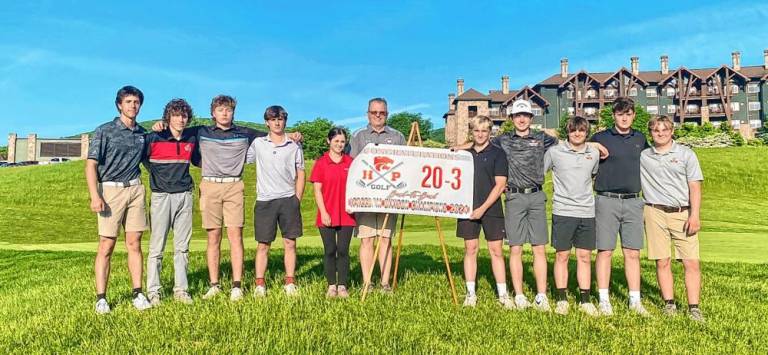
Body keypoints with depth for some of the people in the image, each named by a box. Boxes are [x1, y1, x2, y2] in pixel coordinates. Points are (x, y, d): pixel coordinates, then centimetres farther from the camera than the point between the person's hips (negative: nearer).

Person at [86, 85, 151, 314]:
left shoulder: (142, 133, 13)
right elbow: (91, 165, -6)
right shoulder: (104, 131, -1)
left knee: (134, 244, 4)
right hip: (110, 190, -4)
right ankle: (101, 298, 4)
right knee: (106, 246, -2)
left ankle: (138, 294, 8)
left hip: (135, 189, 4)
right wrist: (95, 196, -16)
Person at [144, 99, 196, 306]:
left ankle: (181, 290, 13)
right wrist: (155, 175, 3)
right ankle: (153, 291, 8)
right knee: (156, 247, -1)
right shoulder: (154, 138, -5)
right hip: (161, 195, -4)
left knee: (182, 246, 6)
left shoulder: (191, 139, 9)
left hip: (184, 196, 4)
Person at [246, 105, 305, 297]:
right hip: (264, 201, 0)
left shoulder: (294, 146, 7)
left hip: (288, 199, 0)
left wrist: (297, 199, 4)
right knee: (263, 244, 3)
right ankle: (259, 284, 10)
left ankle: (290, 283, 11)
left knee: (290, 243, 3)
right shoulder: (258, 143, 8)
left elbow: (300, 174, 9)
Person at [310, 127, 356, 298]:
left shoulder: (350, 162, 6)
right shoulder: (321, 163, 0)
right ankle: (331, 286, 16)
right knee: (330, 250, 5)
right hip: (327, 215, -1)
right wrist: (323, 212, -9)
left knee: (343, 250, 4)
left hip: (346, 214, 1)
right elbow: (317, 190, -1)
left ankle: (342, 286, 13)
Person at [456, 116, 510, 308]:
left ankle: (503, 294, 11)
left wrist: (483, 208, -12)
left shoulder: (497, 153, -1)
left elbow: (500, 185, -7)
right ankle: (471, 293, 15)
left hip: (491, 209, -3)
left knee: (496, 251, 2)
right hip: (468, 208, 3)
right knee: (470, 249, 6)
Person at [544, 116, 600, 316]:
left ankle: (585, 301, 16)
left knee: (585, 257, 7)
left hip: (587, 212, 3)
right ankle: (561, 299, 13)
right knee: (562, 256, 3)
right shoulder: (554, 152, -1)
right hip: (562, 211, -3)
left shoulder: (594, 154, 8)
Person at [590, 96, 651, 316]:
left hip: (633, 201, 3)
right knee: (605, 251, 0)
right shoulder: (600, 138, 2)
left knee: (633, 253, 5)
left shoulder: (640, 139, 13)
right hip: (606, 201, -3)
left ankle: (635, 300, 14)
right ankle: (604, 300, 9)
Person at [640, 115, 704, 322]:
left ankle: (694, 307, 4)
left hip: (683, 213, 0)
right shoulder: (642, 157, 10)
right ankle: (669, 304, 14)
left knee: (692, 262, -4)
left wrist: (695, 215, -6)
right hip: (655, 213, 1)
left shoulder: (686, 154, 7)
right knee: (662, 261, 3)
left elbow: (695, 186, 2)